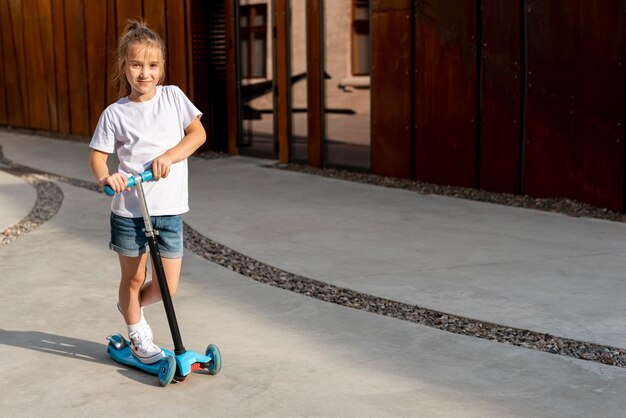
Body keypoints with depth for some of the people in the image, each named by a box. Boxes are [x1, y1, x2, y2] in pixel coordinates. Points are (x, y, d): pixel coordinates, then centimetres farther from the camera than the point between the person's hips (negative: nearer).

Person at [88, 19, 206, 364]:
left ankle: (129, 305, 36)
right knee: (133, 277, 11)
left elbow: (198, 133, 1)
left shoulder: (173, 97, 2)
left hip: (169, 209, 2)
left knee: (167, 287, 4)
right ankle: (138, 338, 35)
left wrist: (169, 156, -14)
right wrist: (105, 178, -22)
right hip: (129, 210, -2)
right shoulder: (114, 114, -3)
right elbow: (97, 156, 0)